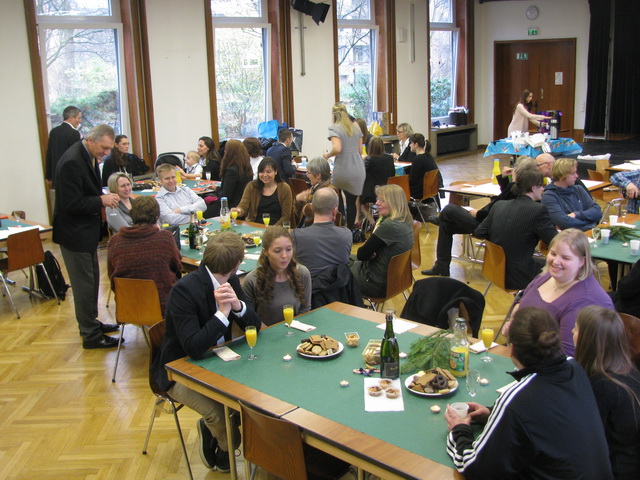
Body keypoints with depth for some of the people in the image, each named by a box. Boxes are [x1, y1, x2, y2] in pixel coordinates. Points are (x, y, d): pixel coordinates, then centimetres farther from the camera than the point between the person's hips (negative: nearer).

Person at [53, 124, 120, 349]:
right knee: (84, 284, 1)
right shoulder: (72, 162, -25)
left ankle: (91, 323, 35)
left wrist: (103, 198, 3)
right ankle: (90, 335, 12)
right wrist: (101, 201, -21)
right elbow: (71, 204, -25)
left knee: (91, 280, 20)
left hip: (86, 230, 10)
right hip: (74, 233, -10)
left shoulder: (88, 155, 4)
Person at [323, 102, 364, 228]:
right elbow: (360, 150, 15)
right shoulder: (356, 128, 13)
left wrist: (327, 155, -1)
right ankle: (350, 229, 11)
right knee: (352, 201, 7)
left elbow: (337, 148, -18)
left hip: (343, 169, -4)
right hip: (358, 169, 5)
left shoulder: (334, 128, -5)